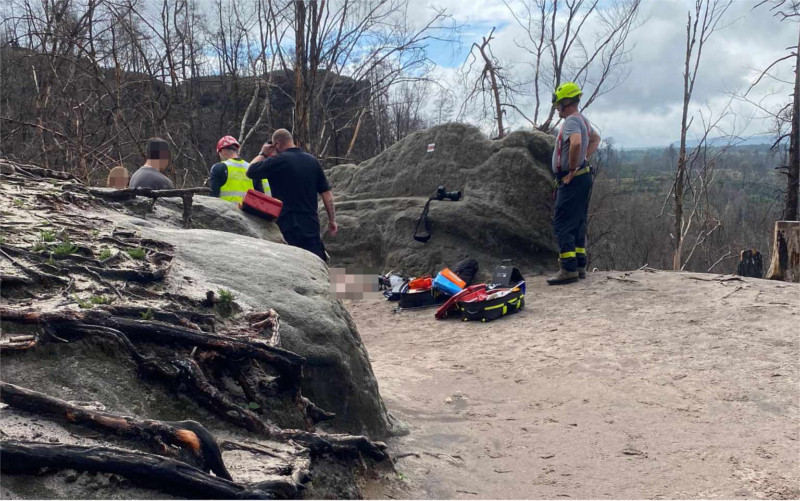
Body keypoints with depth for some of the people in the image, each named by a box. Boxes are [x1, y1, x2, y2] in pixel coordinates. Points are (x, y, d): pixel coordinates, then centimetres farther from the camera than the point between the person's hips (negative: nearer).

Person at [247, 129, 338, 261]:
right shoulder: (313, 161, 7)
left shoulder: (278, 161, -10)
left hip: (287, 226, -4)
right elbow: (326, 193, 7)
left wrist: (263, 154, 13)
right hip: (311, 224, 4)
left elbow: (251, 171, -1)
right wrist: (332, 220, 12)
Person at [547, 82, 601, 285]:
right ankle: (580, 266, 17)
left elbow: (576, 143, -35)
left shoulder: (571, 120, -16)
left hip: (572, 180, -10)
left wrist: (572, 169, -23)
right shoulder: (583, 120, 15)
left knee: (562, 225, -9)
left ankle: (569, 270, -11)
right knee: (578, 223, 13)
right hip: (583, 178, 10)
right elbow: (596, 139, 33)